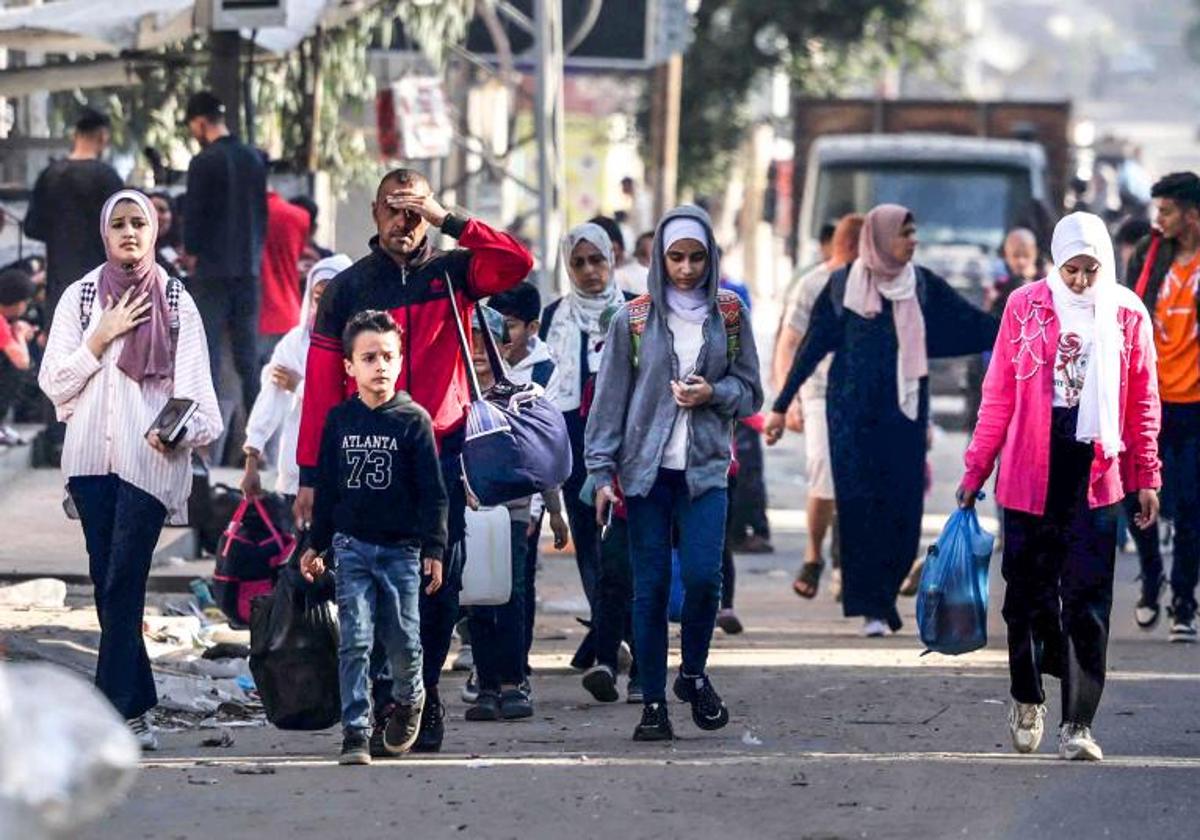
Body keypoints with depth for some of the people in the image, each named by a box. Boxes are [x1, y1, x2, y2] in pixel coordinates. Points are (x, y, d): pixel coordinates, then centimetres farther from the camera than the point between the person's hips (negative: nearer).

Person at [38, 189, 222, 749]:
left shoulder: (175, 302, 7)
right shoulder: (80, 297, 10)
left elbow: (194, 385, 1)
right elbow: (54, 383, 5)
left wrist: (187, 428, -18)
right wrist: (101, 338, -6)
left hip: (150, 458, -3)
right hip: (90, 456, 3)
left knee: (123, 582, -11)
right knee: (108, 583, 2)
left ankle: (116, 711, -13)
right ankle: (136, 708, 7)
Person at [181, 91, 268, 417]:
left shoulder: (205, 162, -12)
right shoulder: (254, 159, 8)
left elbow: (194, 215, -11)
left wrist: (192, 254, 4)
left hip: (211, 268, -6)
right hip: (247, 267, 6)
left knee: (207, 349, -3)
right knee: (247, 347, 9)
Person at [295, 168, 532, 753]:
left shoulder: (452, 274, 7)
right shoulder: (347, 288, 7)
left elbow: (517, 264, -13)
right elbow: (321, 385, 4)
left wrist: (449, 221, -13)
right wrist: (311, 474, -1)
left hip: (441, 455, 0)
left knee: (440, 585, -1)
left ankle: (423, 691, 12)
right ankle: (382, 700, 3)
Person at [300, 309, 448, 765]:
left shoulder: (413, 420, -2)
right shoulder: (339, 420, 5)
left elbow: (433, 490, -1)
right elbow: (326, 487, 13)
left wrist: (434, 548, -6)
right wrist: (316, 544, 13)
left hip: (401, 548, -1)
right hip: (352, 544, 1)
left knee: (402, 640, 3)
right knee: (354, 641, -6)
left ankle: (408, 699, 33)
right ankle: (355, 732, -4)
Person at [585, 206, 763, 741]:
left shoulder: (729, 315, 6)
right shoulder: (633, 320, 2)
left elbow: (750, 392, 11)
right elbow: (610, 398, 3)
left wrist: (713, 393, -10)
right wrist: (602, 471, -2)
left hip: (705, 469, 0)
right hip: (646, 470, 0)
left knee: (702, 575, -14)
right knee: (651, 586, -1)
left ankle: (694, 673, 12)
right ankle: (653, 703, 6)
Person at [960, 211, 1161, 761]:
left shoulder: (1127, 315, 4)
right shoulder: (1025, 307, 2)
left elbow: (1143, 403, 10)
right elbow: (998, 395, 6)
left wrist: (1146, 478, 7)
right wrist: (976, 470, 6)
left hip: (1096, 474, 0)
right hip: (1030, 473, 0)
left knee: (1087, 603, -5)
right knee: (1028, 592, 8)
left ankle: (1078, 724, -5)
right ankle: (1026, 698, 31)